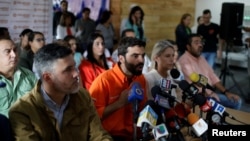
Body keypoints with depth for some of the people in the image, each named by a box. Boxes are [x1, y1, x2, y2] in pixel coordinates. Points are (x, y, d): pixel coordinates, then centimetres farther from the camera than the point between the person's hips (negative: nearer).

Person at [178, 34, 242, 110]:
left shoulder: (201, 58, 14)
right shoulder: (184, 61, -16)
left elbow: (212, 77, 16)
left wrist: (226, 92, 8)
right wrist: (210, 93, -26)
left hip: (209, 93, 9)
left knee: (237, 101, 6)